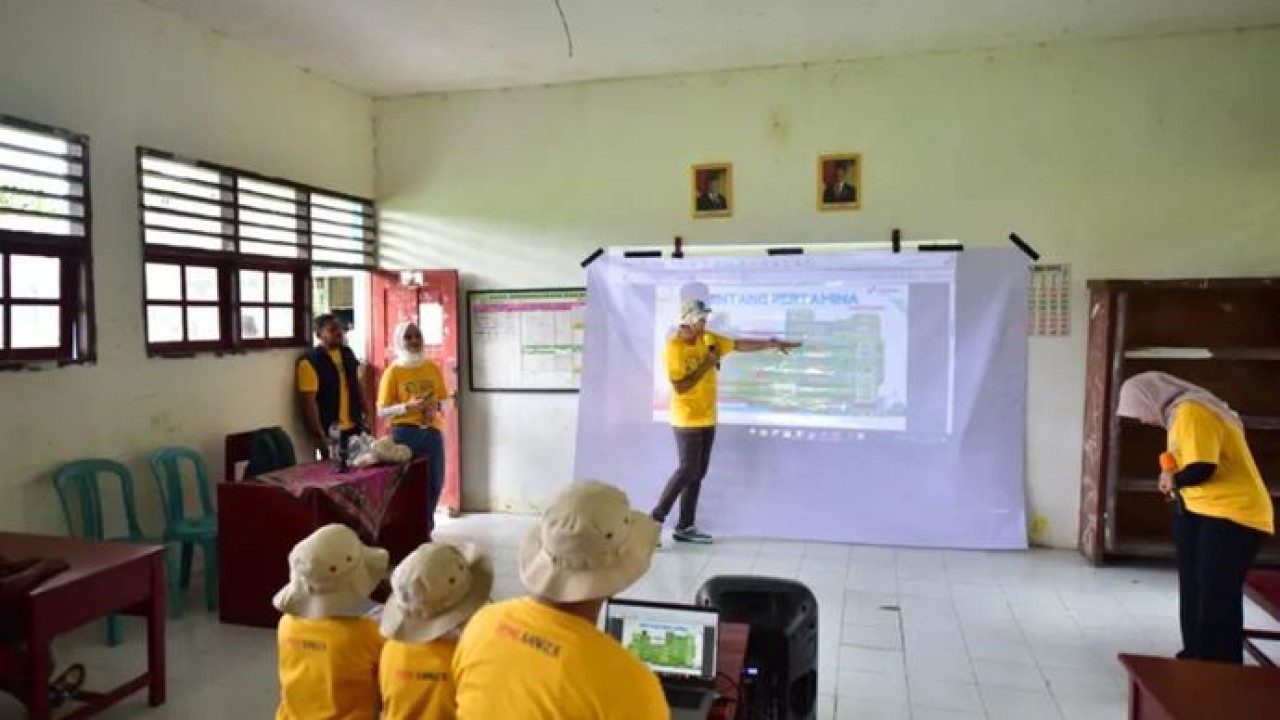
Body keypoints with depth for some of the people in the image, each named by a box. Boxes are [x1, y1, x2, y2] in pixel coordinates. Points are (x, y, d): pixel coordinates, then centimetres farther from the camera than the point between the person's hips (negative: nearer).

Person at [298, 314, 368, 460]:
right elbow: (309, 401, -15)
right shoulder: (310, 362, -13)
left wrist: (365, 415, 12)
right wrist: (319, 434, -18)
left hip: (354, 427, 6)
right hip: (330, 432, -6)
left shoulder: (348, 354, 8)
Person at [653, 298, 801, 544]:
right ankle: (655, 519, 1)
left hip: (707, 418, 7)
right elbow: (681, 387, -21)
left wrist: (772, 344, 3)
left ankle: (685, 527, 15)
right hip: (687, 420, -7)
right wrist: (706, 364, -17)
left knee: (698, 472, 8)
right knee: (688, 470, -9)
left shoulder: (709, 339, 5)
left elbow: (740, 345, 8)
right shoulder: (674, 347, -16)